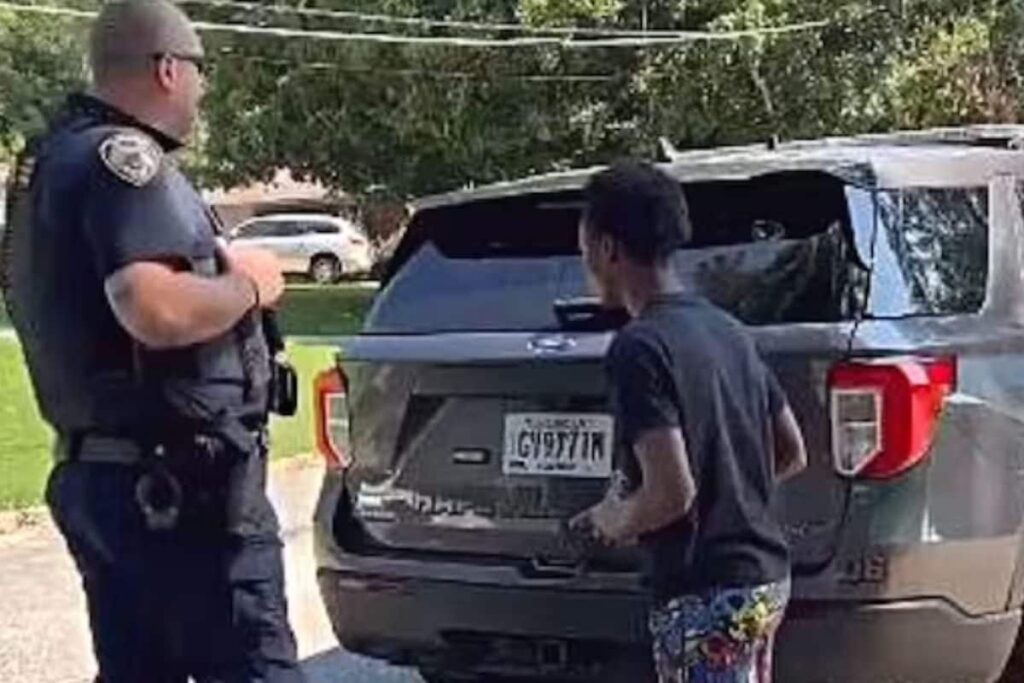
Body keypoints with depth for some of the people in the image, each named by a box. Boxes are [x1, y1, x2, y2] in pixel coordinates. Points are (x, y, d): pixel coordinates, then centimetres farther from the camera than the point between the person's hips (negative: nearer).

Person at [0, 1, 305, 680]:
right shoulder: (122, 157, -15)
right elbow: (157, 312, -30)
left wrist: (219, 270, 19)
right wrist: (249, 285, -12)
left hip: (96, 472, 10)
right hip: (176, 482, -10)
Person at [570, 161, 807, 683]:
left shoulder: (638, 348, -17)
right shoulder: (726, 330, 10)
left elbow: (672, 492, -24)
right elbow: (792, 454, 15)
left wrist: (612, 522, -5)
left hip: (704, 593, -9)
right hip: (764, 576, 9)